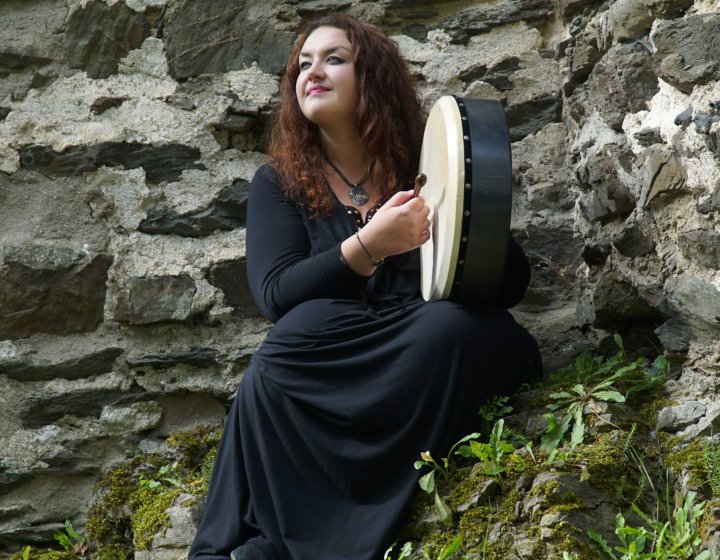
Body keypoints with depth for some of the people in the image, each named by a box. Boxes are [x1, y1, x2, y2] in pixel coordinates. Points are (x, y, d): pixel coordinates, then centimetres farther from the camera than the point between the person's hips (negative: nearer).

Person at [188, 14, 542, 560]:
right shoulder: (279, 182, 9)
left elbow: (513, 283, 2)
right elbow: (276, 295, -7)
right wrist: (368, 246, -23)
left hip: (448, 353, 0)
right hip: (329, 374, 0)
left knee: (447, 324, -33)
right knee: (289, 346, -31)